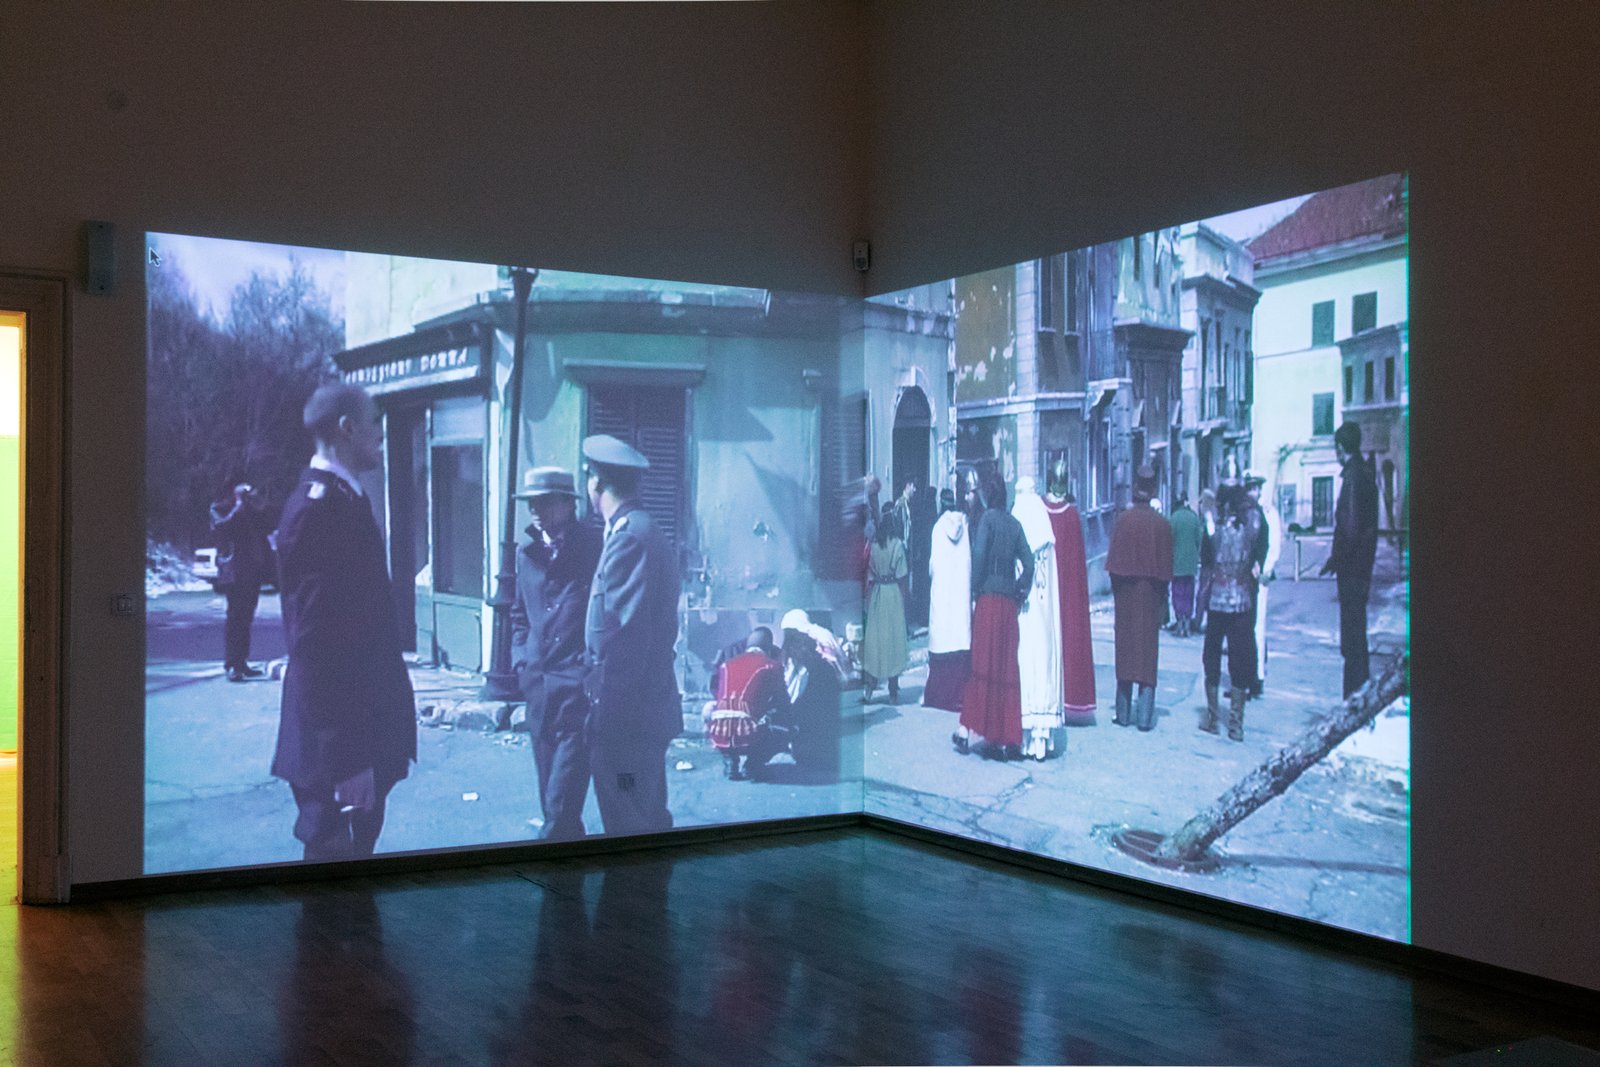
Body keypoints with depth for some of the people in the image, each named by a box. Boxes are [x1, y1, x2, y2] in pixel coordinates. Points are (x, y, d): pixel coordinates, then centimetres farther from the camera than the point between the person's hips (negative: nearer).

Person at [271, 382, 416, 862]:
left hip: (366, 724, 9)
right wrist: (347, 759, -25)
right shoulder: (317, 509, -19)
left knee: (362, 839, 19)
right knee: (334, 847, 1)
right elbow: (315, 643, -24)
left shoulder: (347, 498, 12)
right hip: (340, 738, -9)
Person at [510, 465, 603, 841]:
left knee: (562, 792, -10)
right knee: (549, 781, 13)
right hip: (538, 681, 6)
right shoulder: (528, 552, 12)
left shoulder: (595, 546, -6)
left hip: (579, 683, -6)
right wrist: (520, 658, 12)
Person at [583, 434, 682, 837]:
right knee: (650, 818, 19)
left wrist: (605, 714, -20)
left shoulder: (629, 538, -16)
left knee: (629, 829, -2)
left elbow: (626, 636, -22)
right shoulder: (645, 531, 15)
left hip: (626, 714, -10)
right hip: (649, 712, 10)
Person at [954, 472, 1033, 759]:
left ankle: (966, 730, -2)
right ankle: (1008, 739, 6)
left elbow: (979, 555, -15)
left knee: (983, 663, -2)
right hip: (1009, 602, 5)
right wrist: (1021, 592, 8)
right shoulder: (1014, 523, 11)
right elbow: (1028, 561, 4)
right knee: (1007, 669, 6)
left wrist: (974, 592, -8)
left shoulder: (987, 519, -5)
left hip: (989, 598, -5)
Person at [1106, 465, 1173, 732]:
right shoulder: (1163, 524, -2)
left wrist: (1115, 594, 3)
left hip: (1126, 593, -1)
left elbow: (1114, 564, -8)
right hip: (1152, 596, 1)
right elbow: (1167, 567, 3)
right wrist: (1163, 600, 12)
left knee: (1125, 650, 7)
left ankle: (1124, 713, 11)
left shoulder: (1123, 520, -8)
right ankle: (1145, 717, 2)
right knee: (1149, 652, 4)